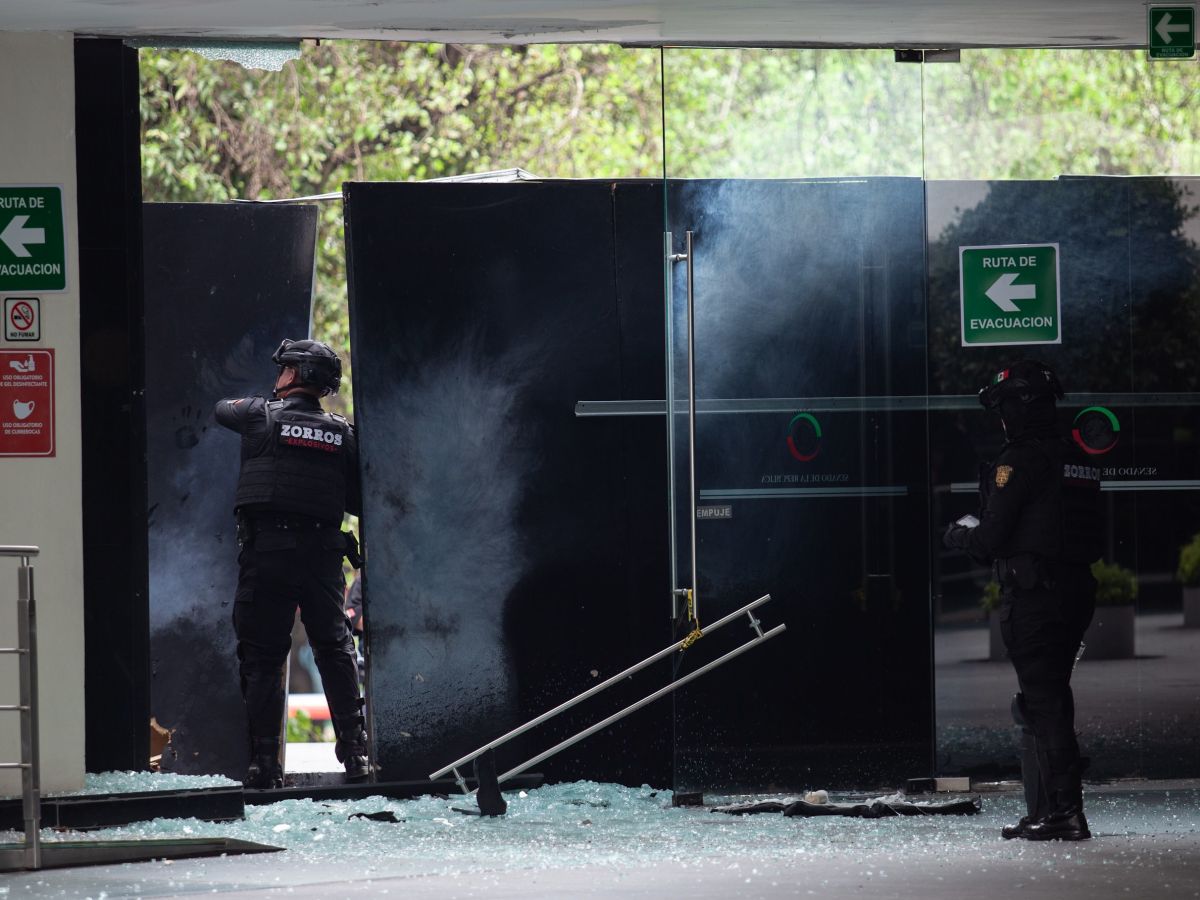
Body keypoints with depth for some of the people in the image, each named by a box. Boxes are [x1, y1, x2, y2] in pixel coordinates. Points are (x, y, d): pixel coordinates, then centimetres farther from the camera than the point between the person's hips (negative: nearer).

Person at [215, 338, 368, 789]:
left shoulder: (261, 415, -1)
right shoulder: (341, 433, 6)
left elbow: (221, 408, 21)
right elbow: (358, 502, 9)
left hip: (267, 551, -3)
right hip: (322, 554, 3)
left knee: (261, 656, 2)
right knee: (335, 650, 12)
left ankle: (264, 763, -2)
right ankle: (354, 751, 7)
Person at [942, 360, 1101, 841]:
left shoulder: (1021, 459, -13)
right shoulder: (1077, 459, 14)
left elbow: (991, 537, -15)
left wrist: (959, 534, 8)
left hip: (1032, 597, -9)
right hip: (1077, 591, 9)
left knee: (1043, 702, -6)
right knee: (1049, 699, 15)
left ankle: (1063, 811, -9)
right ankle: (1044, 809, 19)